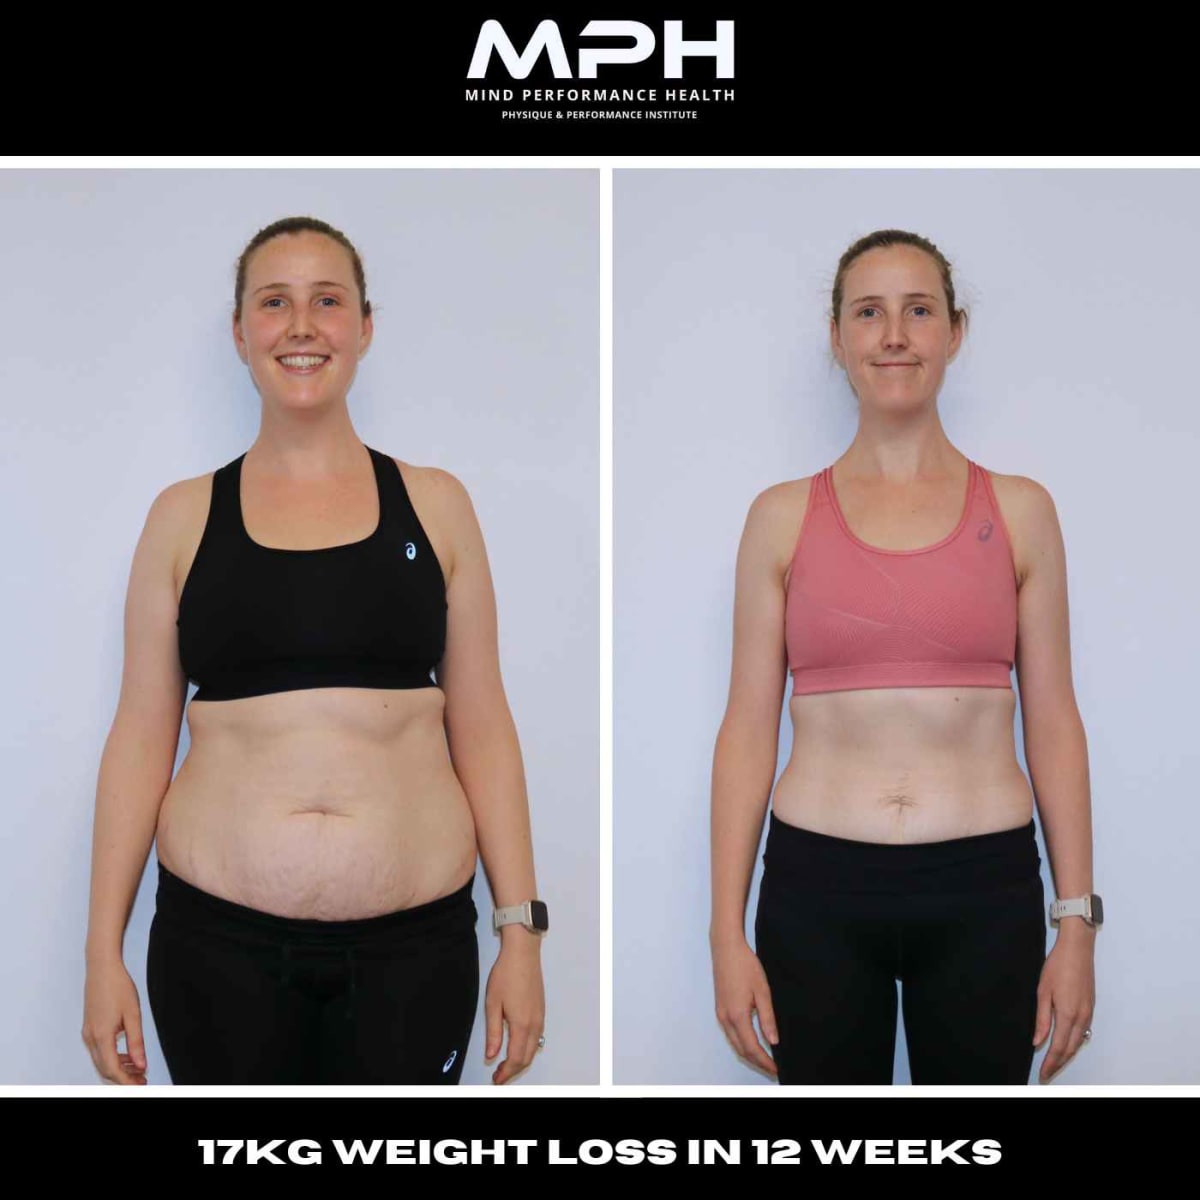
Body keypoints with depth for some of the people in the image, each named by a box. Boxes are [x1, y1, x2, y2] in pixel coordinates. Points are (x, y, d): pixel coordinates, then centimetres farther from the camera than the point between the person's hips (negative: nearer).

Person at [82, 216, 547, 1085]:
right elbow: (142, 736, 5)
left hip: (412, 944, 0)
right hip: (219, 941, 0)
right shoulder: (184, 516, 4)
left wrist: (521, 928, 1)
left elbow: (481, 727, 5)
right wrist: (104, 950, 3)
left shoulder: (434, 504, 4)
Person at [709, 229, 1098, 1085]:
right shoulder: (783, 517, 2)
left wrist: (1078, 920, 1)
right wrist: (728, 932, -2)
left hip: (985, 891, 0)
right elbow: (748, 729, 2)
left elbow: (1053, 724, 4)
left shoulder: (1019, 510, 4)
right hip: (818, 889, 0)